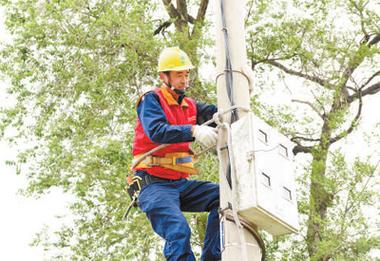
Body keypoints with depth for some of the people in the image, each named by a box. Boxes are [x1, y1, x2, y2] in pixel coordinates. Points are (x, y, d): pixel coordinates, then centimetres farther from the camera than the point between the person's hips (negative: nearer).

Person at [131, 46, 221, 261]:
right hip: (154, 184, -7)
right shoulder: (152, 100, -3)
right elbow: (156, 131, -22)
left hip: (181, 183, 7)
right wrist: (194, 131, -36)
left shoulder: (189, 106, 17)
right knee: (179, 233, -26)